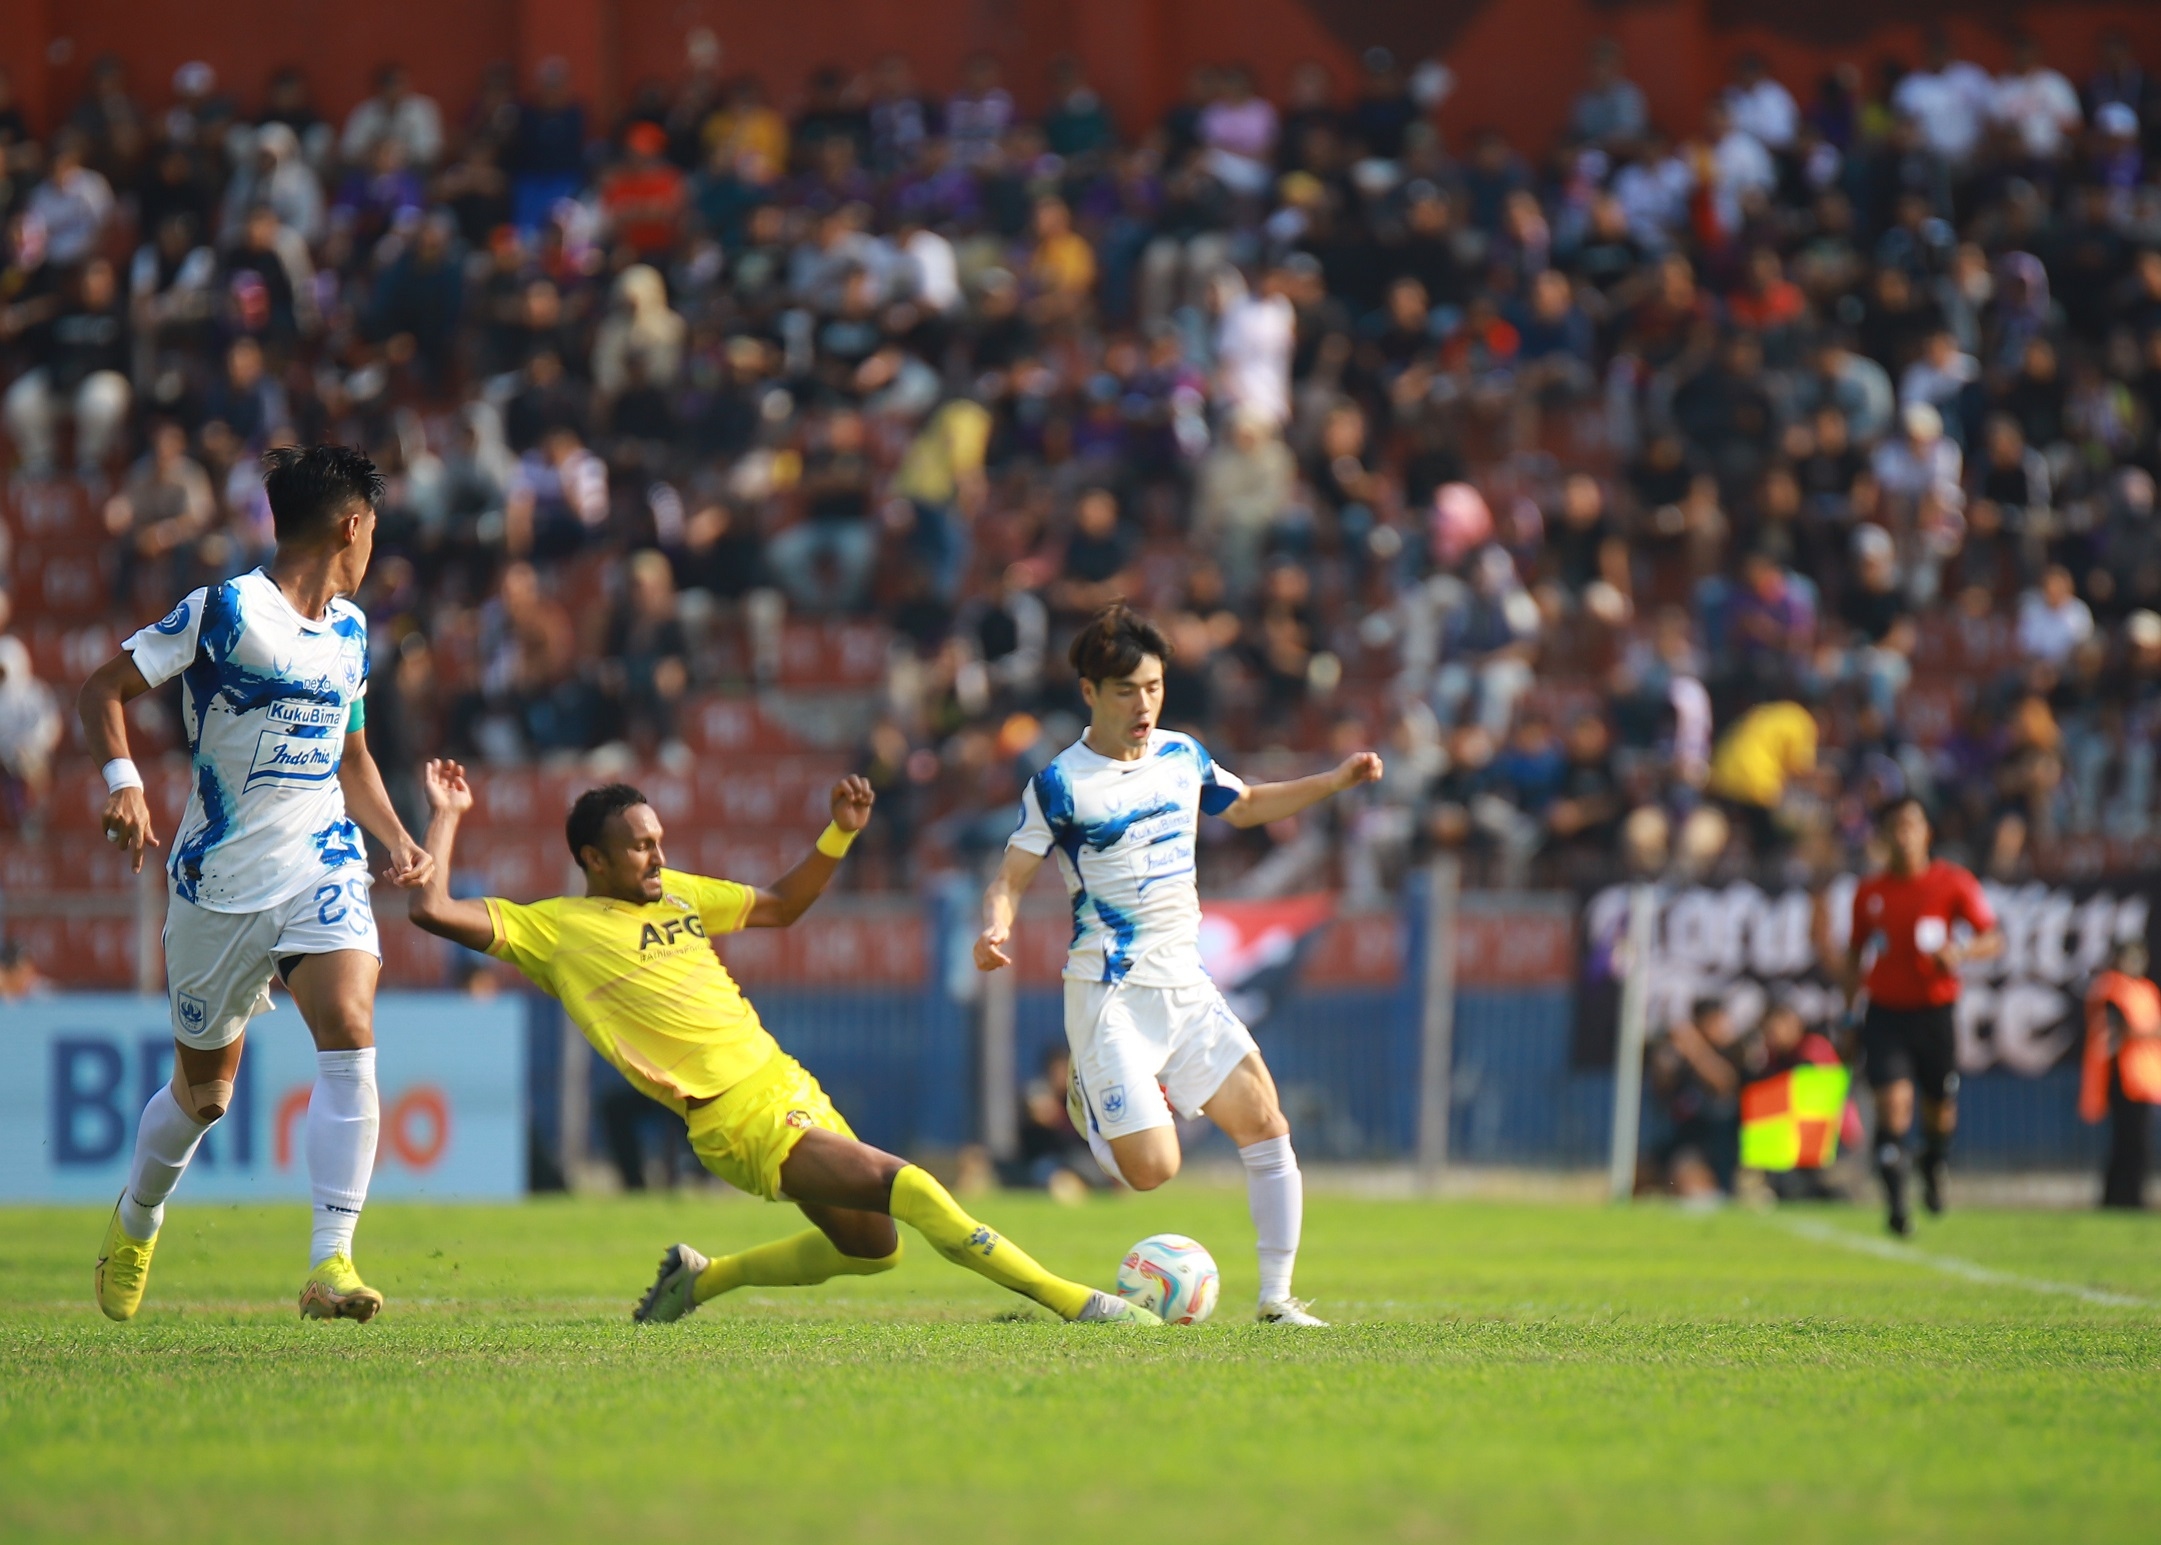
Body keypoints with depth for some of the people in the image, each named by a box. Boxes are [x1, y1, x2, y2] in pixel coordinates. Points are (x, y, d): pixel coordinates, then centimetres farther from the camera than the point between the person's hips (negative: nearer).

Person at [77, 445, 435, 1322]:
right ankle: (134, 1224, 40)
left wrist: (398, 839, 10)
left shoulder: (350, 630, 12)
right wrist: (122, 781, -24)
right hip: (221, 879, -4)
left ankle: (330, 1265, -24)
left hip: (323, 869, 4)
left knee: (351, 1033, -22)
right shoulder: (225, 611, -10)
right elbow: (104, 689, -7)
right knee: (203, 1091, 9)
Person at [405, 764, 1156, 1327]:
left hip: (788, 1085, 9)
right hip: (741, 1120, -9)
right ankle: (1072, 1301, -20)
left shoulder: (676, 893, 14)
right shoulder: (554, 929, -6)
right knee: (906, 1186, -21)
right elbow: (433, 911, -12)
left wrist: (841, 833, 14)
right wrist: (446, 817, -6)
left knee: (870, 1249, 18)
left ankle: (701, 1277, 27)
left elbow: (781, 905, 26)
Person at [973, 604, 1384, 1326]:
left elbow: (1245, 805, 28)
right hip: (1109, 994, -5)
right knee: (1152, 1169, -12)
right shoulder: (1061, 785, -8)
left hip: (1186, 986, 5)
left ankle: (1276, 1299, 2)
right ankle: (1093, 1104, 22)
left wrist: (1336, 780, 19)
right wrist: (995, 931, -26)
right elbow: (1011, 878, -5)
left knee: (1265, 1126, -7)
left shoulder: (1182, 757, 9)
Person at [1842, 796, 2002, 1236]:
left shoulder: (1952, 883, -3)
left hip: (1935, 1012, -1)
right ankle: (1896, 1204, -16)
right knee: (1893, 1101, -16)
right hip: (1886, 1013, 1)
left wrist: (1961, 952, -26)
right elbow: (1855, 952, 16)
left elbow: (1994, 939, -5)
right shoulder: (1870, 891, 4)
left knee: (1940, 1108, 9)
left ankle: (1933, 1166, 44)